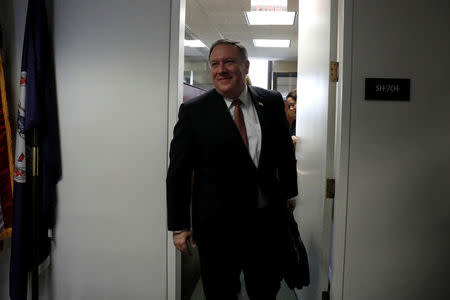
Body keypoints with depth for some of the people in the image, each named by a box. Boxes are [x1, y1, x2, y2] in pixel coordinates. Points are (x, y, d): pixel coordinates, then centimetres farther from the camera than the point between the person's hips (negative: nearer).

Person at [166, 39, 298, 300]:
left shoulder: (272, 102, 1)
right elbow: (178, 171, -6)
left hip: (267, 220, 3)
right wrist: (179, 226, -7)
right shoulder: (194, 111, -7)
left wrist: (288, 195, 12)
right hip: (216, 225, -2)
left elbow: (285, 153, 12)